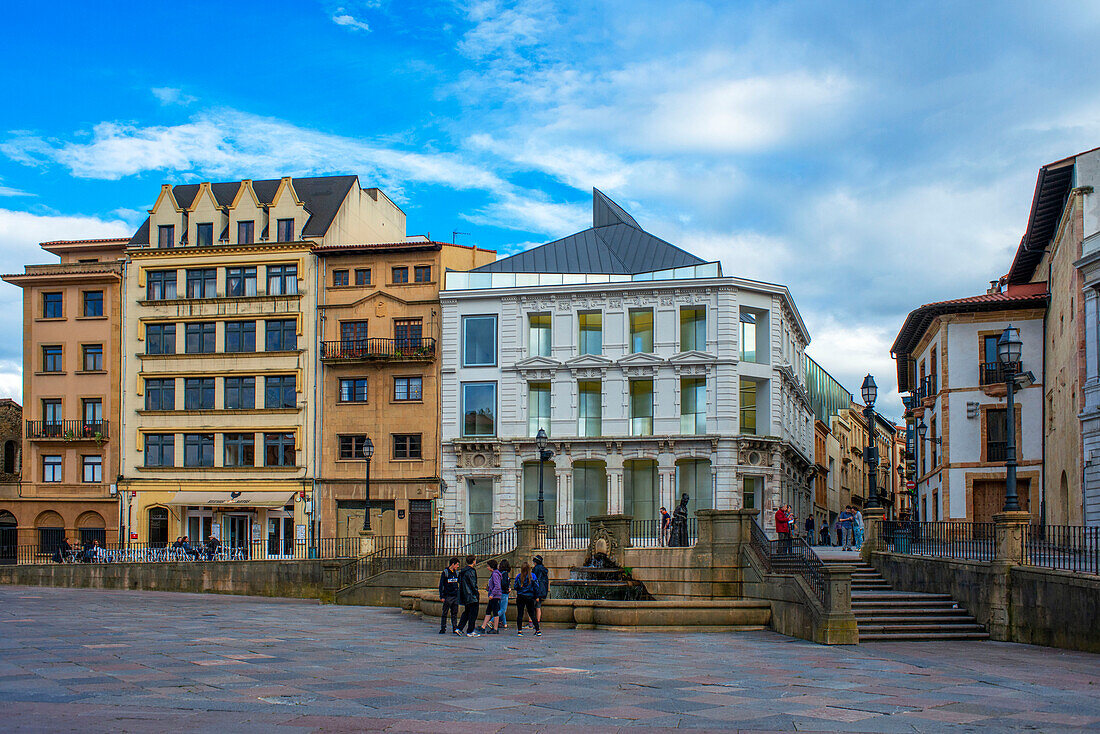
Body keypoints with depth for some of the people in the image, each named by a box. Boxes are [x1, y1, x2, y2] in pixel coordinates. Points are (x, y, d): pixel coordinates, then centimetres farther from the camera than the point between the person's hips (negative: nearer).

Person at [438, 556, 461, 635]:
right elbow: (441, 585, -5)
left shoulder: (456, 572, 12)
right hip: (447, 596, -5)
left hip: (455, 596, 5)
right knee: (444, 613, -1)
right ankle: (443, 629, 4)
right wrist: (441, 596, -10)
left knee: (454, 613, 5)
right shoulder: (445, 572, -5)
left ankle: (455, 628, 8)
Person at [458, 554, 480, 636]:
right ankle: (470, 631, -1)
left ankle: (459, 628, 13)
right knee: (473, 614, -2)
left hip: (465, 596, 9)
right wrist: (477, 594, -9)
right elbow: (473, 584, -18)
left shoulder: (463, 571, 13)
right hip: (472, 596, -9)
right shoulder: (471, 571, -15)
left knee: (466, 612, 18)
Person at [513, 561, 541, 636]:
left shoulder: (518, 576, -4)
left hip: (520, 597, -1)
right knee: (532, 614, 8)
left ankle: (519, 630, 1)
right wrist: (536, 596, 7)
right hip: (530, 597, 1)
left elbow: (515, 587, -1)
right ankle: (538, 630, 3)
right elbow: (536, 587, -5)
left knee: (520, 614, 5)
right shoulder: (532, 576, -5)